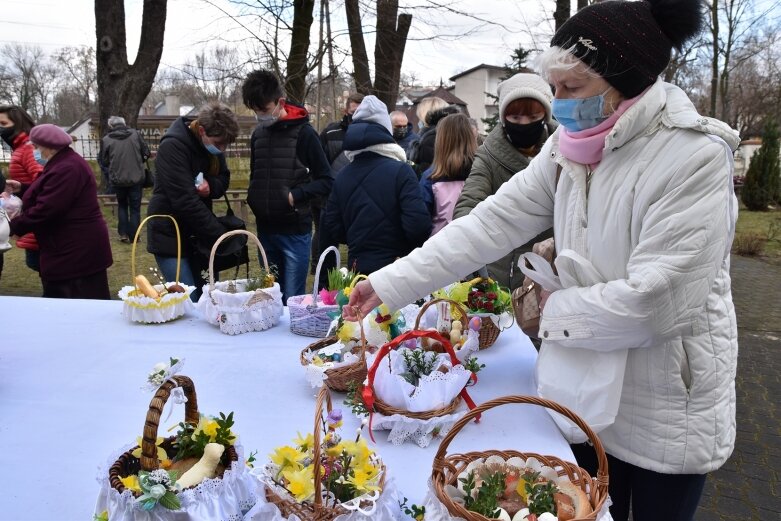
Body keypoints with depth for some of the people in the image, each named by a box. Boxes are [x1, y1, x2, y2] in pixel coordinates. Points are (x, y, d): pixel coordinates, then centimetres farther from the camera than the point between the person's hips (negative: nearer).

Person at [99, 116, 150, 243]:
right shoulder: (135, 134, -3)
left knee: (122, 205, 20)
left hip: (118, 179, 0)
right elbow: (146, 153, 0)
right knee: (135, 208, 10)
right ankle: (133, 236, 12)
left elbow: (103, 161, 1)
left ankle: (123, 233, 15)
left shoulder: (106, 139, -5)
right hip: (136, 178, 0)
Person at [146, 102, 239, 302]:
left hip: (198, 235, 7)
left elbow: (223, 178, 9)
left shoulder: (212, 144, 1)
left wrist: (211, 185, -17)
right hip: (171, 236, -7)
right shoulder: (173, 146, -23)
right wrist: (221, 235, -26)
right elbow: (185, 201, -27)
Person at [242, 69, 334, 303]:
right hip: (265, 229, 6)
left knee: (292, 299, -1)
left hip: (295, 231, -5)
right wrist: (253, 198, 4)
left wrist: (295, 196, -17)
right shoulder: (258, 133, 8)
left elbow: (326, 181, -7)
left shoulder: (303, 132, -8)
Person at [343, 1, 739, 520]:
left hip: (667, 406, -5)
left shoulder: (695, 157, -22)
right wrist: (389, 283, -11)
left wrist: (555, 310, -13)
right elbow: (491, 223, -7)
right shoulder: (571, 147, -2)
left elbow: (656, 303, -28)